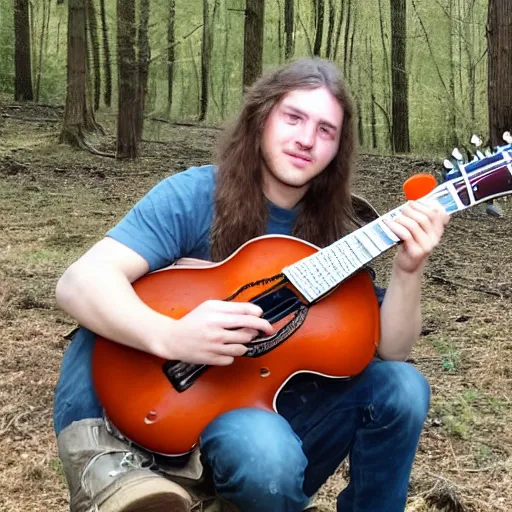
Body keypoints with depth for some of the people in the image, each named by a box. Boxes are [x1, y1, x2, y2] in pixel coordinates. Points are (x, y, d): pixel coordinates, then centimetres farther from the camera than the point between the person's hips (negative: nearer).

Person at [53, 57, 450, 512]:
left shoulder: (333, 232, 0)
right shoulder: (195, 196, -13)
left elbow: (389, 350, -4)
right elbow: (80, 281, -24)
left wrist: (408, 269, -23)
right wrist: (170, 337, -42)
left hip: (289, 406, 5)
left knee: (402, 386, -15)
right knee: (268, 454, -36)